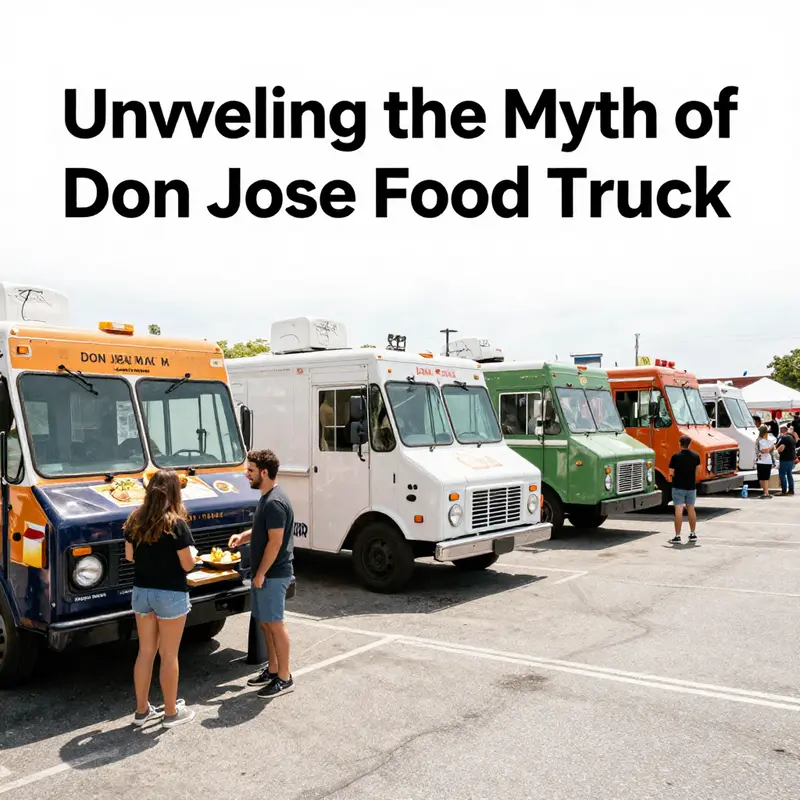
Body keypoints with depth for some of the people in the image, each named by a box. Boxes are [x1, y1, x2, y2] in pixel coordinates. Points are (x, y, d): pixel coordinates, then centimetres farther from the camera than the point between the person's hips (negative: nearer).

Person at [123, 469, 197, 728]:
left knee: (145, 651, 16)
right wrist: (190, 551, 6)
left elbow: (129, 556, 10)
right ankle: (171, 712, 17)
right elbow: (187, 565, -14)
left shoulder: (135, 520, -1)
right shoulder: (176, 524, -18)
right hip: (171, 595, -5)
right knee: (169, 655, 6)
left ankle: (141, 710, 25)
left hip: (141, 592, 6)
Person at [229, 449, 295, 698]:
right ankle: (272, 669, 29)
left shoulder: (275, 503, -22)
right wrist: (243, 536, 7)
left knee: (275, 624, -1)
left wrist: (260, 574, -18)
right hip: (265, 573, 10)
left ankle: (284, 678, 10)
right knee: (265, 622, 17)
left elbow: (275, 542, -23)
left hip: (273, 574, -10)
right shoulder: (266, 497, 10)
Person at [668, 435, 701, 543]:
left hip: (678, 487, -4)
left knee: (678, 510, -5)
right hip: (691, 486, 4)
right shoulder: (696, 456, 2)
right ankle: (693, 534, 23)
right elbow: (696, 471, 7)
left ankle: (677, 536, -7)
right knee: (691, 509, 16)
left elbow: (671, 473, -12)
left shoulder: (676, 456, -12)